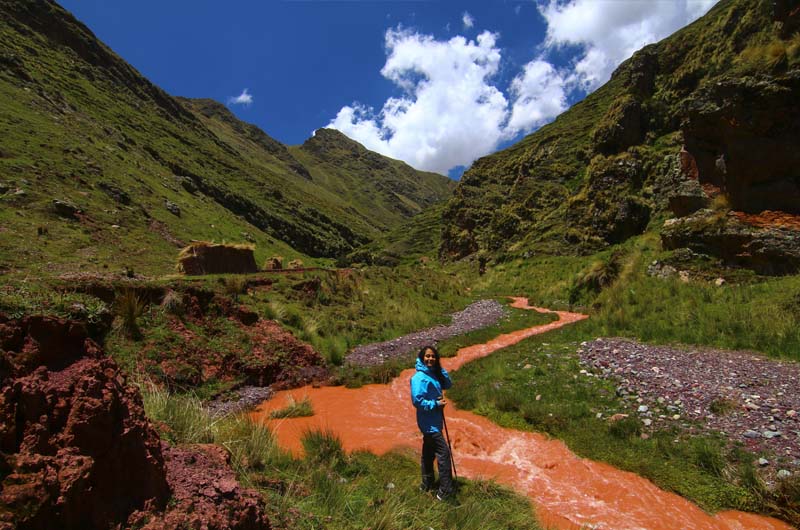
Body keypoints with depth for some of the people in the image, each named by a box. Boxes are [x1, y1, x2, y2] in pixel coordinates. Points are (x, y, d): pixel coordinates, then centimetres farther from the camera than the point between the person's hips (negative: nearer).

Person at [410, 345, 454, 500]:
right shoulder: (419, 377, -21)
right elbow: (417, 401, -26)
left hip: (434, 421, 9)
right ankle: (445, 492, 1)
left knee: (429, 453, 19)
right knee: (443, 453, -7)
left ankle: (426, 484, 32)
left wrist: (440, 369, -5)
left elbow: (448, 384, 5)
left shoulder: (433, 374, 6)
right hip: (429, 422, -9)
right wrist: (436, 404, -21)